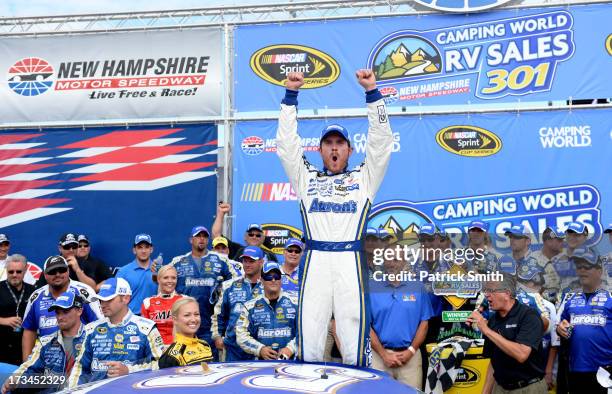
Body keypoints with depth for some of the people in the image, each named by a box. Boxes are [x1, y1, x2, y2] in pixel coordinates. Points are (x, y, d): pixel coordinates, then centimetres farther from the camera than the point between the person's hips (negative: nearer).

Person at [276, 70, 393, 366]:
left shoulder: (363, 178, 19)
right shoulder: (306, 178, 22)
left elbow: (381, 140, 11)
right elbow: (286, 143, 15)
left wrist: (371, 91, 4)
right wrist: (291, 94, 9)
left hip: (350, 261, -1)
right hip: (314, 261, 1)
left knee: (354, 341, -5)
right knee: (309, 342, -3)